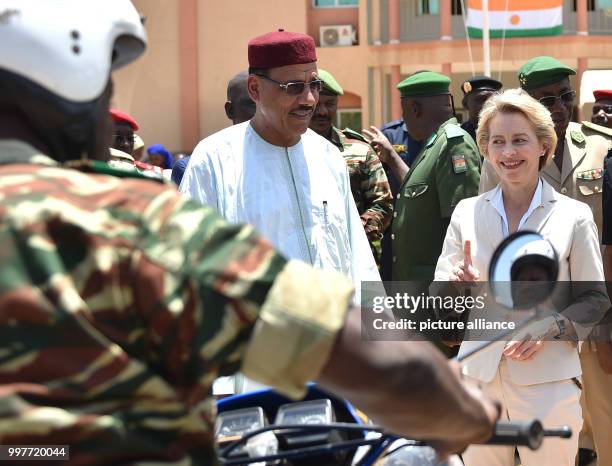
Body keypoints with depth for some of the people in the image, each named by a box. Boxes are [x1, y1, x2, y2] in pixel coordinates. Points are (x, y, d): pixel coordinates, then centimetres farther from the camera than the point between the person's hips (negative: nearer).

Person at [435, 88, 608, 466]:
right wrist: (461, 284, -15)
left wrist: (549, 329, -15)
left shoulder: (574, 215, 0)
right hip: (481, 375, 2)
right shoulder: (467, 212, 7)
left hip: (547, 380, -2)